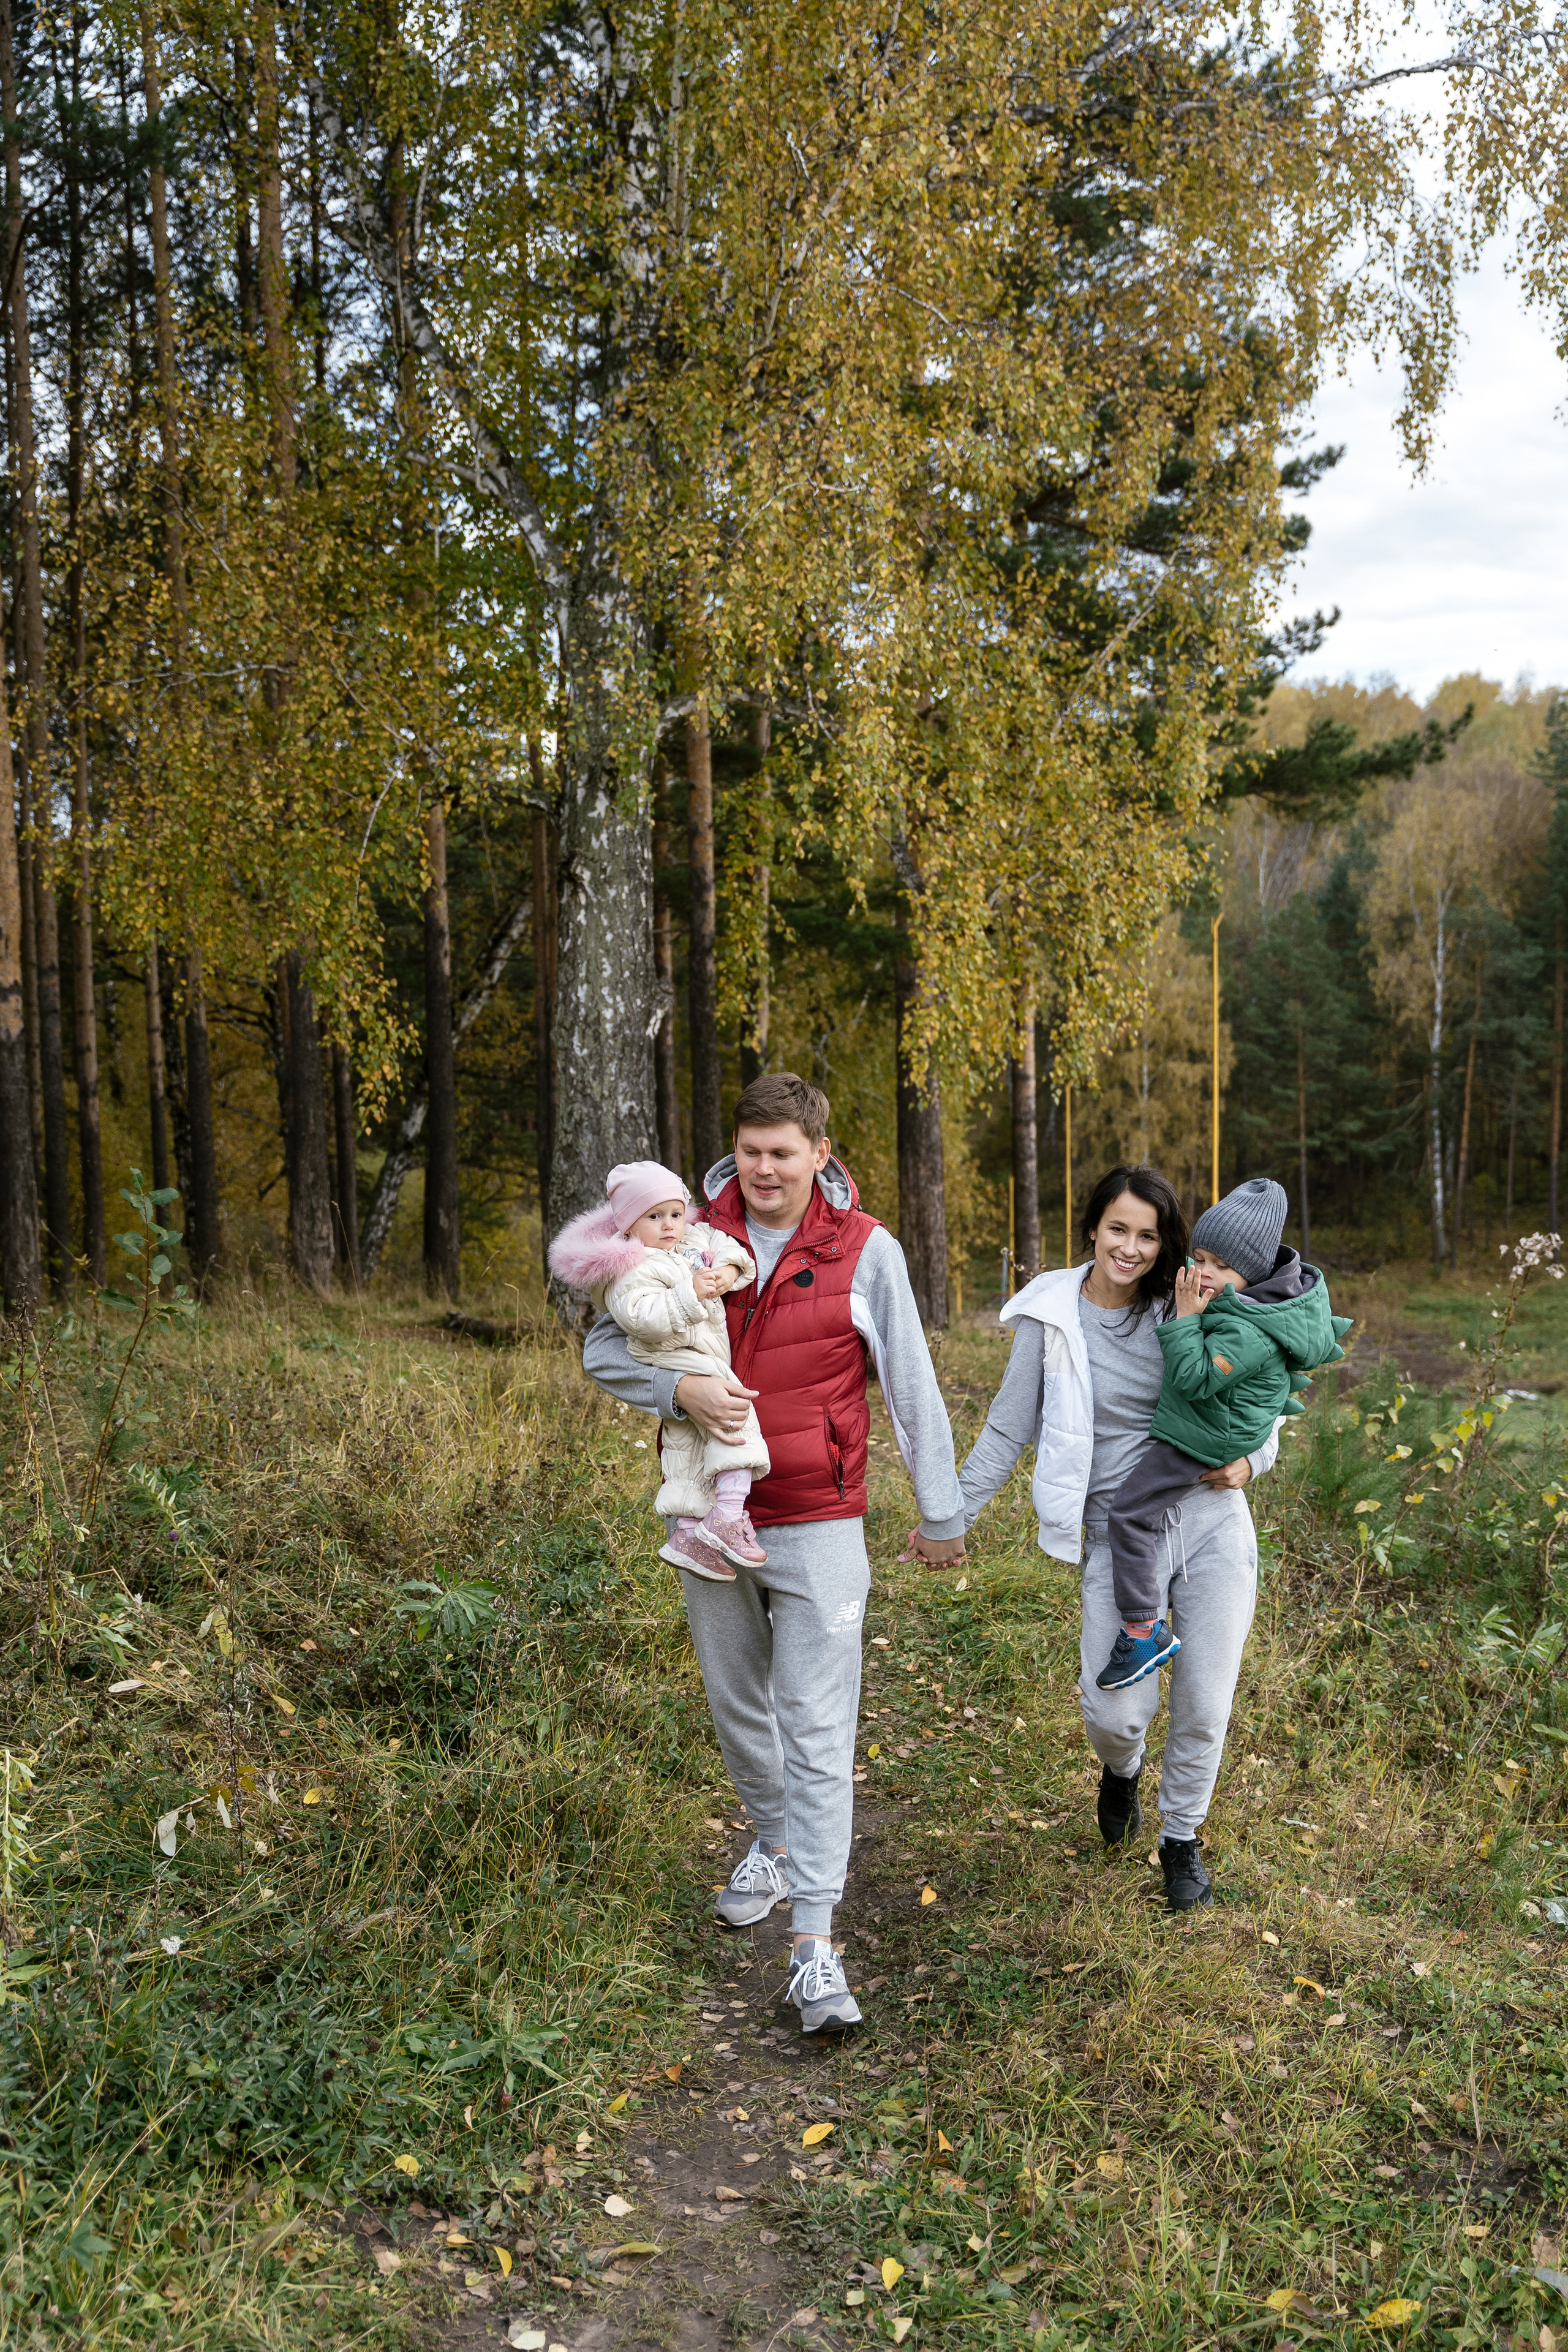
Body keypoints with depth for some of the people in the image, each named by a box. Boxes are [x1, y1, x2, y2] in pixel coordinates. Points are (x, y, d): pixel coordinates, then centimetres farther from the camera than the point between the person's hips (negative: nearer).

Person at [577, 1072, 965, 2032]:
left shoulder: (865, 1251, -8)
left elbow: (912, 1388, -2)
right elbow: (604, 1348, -1)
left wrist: (942, 1511, 3)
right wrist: (680, 1387, -21)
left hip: (818, 1526, -3)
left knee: (818, 1734, -6)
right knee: (738, 1704, 19)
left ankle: (817, 1946, -2)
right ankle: (775, 1843, 44)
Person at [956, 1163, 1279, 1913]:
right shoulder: (1052, 1316, -2)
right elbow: (1008, 1428, 5)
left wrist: (1251, 1460, -7)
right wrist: (954, 1514, 4)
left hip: (1212, 1523, 2)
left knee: (1204, 1706, 4)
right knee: (1118, 1713, -9)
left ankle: (1181, 1837, 31)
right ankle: (1120, 1771, 29)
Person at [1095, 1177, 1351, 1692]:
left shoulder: (1248, 1331, -33)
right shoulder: (1257, 1298, -3)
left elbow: (1194, 1377, -32)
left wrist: (1186, 1316, -30)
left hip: (1204, 1437, -11)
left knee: (1128, 1514, -10)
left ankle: (1143, 1631, -6)